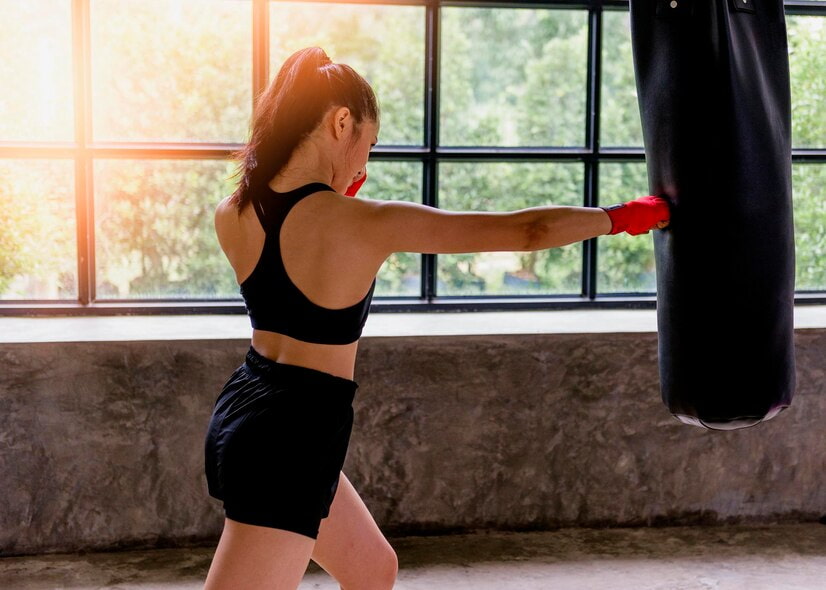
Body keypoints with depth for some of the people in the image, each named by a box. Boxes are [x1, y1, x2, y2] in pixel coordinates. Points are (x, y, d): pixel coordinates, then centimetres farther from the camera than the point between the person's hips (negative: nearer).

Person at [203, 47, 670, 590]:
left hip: (245, 411, 9)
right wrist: (626, 216, 2)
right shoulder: (367, 224, -19)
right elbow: (528, 230, -12)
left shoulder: (232, 215, -1)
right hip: (292, 436, -9)